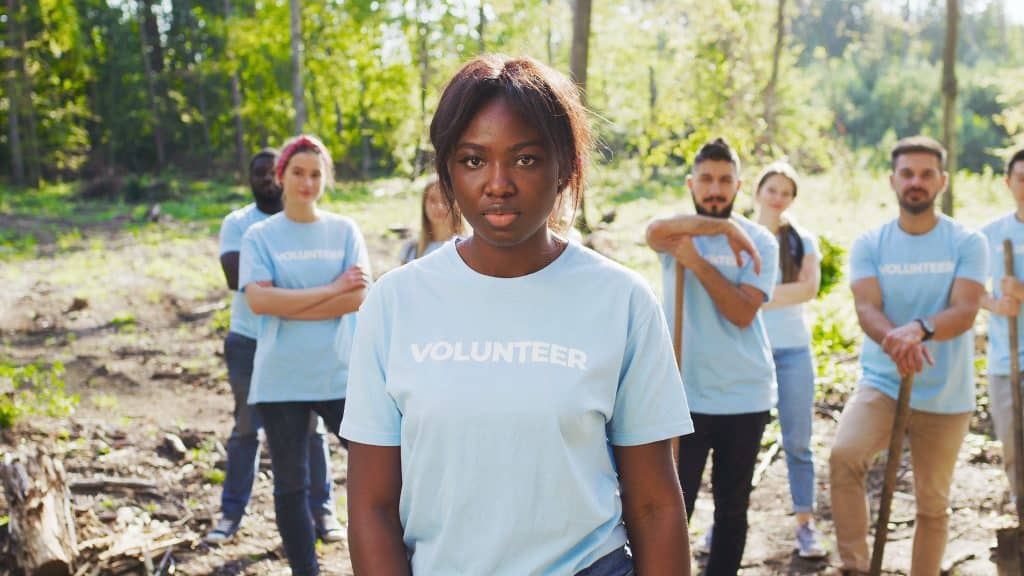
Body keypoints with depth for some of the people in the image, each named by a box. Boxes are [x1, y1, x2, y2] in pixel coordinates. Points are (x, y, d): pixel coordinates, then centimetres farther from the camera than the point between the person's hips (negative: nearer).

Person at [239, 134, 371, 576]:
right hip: (280, 380, 0)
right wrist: (331, 290, -13)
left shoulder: (344, 231, 4)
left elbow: (359, 297, -8)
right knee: (290, 485, 10)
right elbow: (259, 300, -13)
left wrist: (289, 305, -12)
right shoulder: (260, 236, 2)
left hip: (340, 374, 0)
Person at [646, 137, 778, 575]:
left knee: (733, 508, 13)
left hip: (745, 396, 1)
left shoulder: (760, 241, 2)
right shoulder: (677, 233, 1)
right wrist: (724, 226, -28)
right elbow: (656, 231, -26)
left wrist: (697, 260, -16)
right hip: (684, 395, -1)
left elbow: (743, 312, -11)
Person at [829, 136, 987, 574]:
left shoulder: (967, 243, -2)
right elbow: (866, 309, -12)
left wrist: (919, 329, -37)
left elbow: (964, 312, -15)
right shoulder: (870, 244, 1)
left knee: (933, 504, 10)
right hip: (881, 383, 0)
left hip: (946, 395, 0)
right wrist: (895, 340, -34)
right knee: (843, 456, -27)